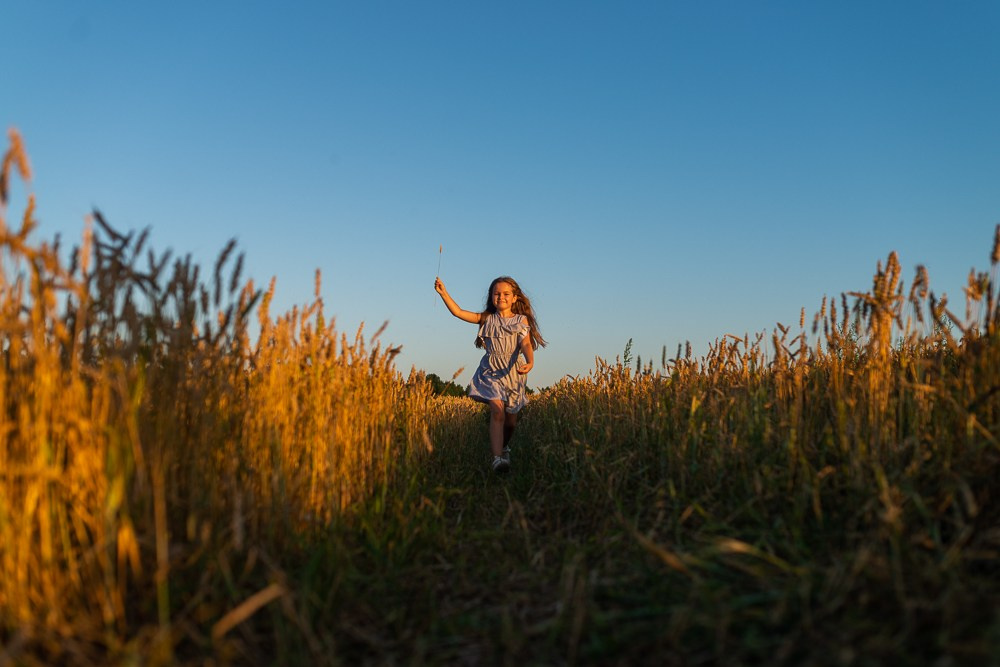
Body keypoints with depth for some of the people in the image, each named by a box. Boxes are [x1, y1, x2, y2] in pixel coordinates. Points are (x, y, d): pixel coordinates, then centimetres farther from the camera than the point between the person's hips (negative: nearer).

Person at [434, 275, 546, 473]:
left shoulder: (521, 320, 3)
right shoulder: (487, 318, 6)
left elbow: (526, 344, -11)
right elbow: (459, 312, 0)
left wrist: (530, 362, -32)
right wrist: (443, 293, -11)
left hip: (513, 372, 1)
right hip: (491, 370, -1)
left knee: (511, 419, 12)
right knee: (497, 411, -22)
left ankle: (504, 447, 43)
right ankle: (497, 458, -28)